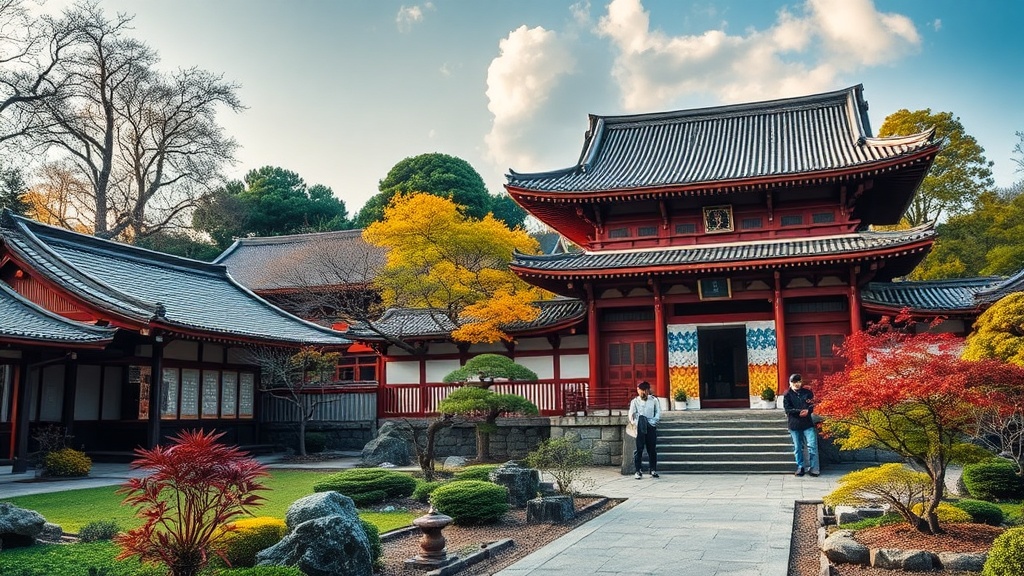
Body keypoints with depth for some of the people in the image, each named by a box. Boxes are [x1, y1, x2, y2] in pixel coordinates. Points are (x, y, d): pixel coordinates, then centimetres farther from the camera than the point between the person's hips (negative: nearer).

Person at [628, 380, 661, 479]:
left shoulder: (654, 400, 5)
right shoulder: (634, 401, 3)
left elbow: (658, 413, 3)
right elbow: (631, 416, 1)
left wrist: (652, 422, -10)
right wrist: (636, 423, -12)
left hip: (651, 427, 1)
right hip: (639, 428, -1)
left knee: (652, 449, 5)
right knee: (638, 449, -2)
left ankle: (653, 470, 13)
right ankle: (638, 471, 2)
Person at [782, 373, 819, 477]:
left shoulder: (807, 392, 4)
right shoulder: (787, 395, 0)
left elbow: (812, 406, 1)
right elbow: (787, 409, -8)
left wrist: (807, 411, -20)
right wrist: (799, 412, -20)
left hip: (807, 423, 0)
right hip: (794, 424, 0)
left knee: (812, 445, -6)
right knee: (797, 447, 7)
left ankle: (813, 467, 1)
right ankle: (800, 467, 19)